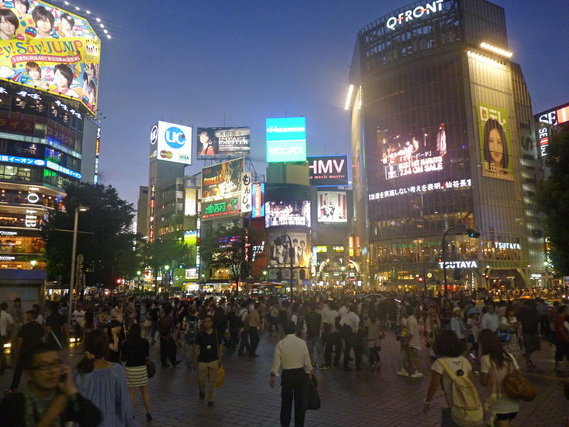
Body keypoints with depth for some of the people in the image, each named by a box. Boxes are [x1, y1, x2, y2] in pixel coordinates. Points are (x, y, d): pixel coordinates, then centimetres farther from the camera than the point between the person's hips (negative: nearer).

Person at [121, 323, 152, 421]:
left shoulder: (126, 344, -12)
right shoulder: (145, 342, -8)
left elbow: (123, 358, -8)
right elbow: (147, 355, -1)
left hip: (130, 369, -1)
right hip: (142, 368, 2)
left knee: (131, 393, 8)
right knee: (145, 391, 13)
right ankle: (148, 414, 18)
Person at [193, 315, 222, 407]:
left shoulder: (216, 333, -4)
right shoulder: (200, 334, -6)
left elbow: (219, 347, 6)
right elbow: (197, 348, 0)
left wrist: (220, 359, 5)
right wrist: (195, 361, -1)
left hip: (214, 361, 0)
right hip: (202, 361, 0)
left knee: (213, 381, 4)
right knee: (201, 380, 8)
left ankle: (211, 399, 20)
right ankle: (202, 391, 40)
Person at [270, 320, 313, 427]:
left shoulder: (281, 343, -9)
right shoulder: (302, 342, -6)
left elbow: (276, 360, -8)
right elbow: (307, 360, -2)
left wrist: (273, 375, -1)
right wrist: (309, 373, 11)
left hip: (287, 374, -1)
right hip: (300, 373, 1)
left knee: (286, 401, 13)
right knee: (299, 400, 13)